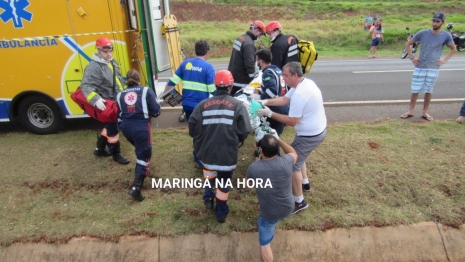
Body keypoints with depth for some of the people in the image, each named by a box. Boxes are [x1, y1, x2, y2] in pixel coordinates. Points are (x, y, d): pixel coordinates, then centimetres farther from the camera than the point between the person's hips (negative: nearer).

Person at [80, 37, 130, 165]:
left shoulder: (113, 62, 8)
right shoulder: (94, 67, -20)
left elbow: (119, 80, 21)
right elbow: (86, 86, -29)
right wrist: (96, 100, -43)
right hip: (106, 104, -9)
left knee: (109, 126, 20)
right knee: (112, 128, 1)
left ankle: (100, 149, 38)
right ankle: (116, 154, 18)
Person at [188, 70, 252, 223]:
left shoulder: (203, 105, -3)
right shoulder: (237, 105, -7)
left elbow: (192, 129, -3)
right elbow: (244, 132, -11)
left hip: (207, 151, 2)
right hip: (228, 153, -2)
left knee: (209, 167, 35)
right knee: (224, 182, 17)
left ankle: (208, 196, 31)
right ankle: (221, 213, 34)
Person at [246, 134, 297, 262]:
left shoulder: (253, 167, -25)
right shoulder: (285, 161, -22)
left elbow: (248, 183, 1)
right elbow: (293, 153, 5)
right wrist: (278, 140, 8)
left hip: (269, 214, -3)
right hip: (288, 209, 4)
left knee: (265, 243, 14)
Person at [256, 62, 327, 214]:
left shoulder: (299, 95, -31)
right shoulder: (305, 83, 2)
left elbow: (291, 122, -26)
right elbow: (284, 99, 5)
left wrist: (270, 114, -21)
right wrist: (266, 102, -7)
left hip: (309, 136, -10)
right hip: (318, 130, 10)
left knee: (292, 164, 1)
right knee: (297, 156, 29)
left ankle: (299, 202, 14)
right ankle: (304, 182, 48)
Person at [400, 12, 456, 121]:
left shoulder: (446, 35, -1)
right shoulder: (423, 33, -4)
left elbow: (453, 48, 14)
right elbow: (408, 44, 6)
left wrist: (445, 60, 0)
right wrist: (412, 57, -2)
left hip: (434, 69, 0)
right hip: (420, 67, 0)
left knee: (428, 91, 5)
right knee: (415, 90, 2)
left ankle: (425, 112, 16)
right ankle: (410, 111, 12)